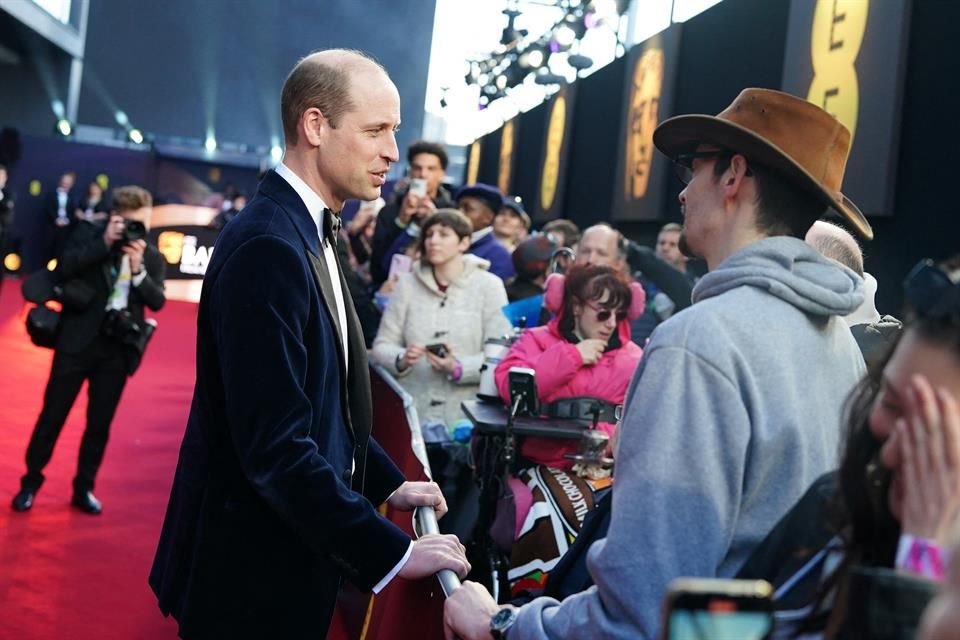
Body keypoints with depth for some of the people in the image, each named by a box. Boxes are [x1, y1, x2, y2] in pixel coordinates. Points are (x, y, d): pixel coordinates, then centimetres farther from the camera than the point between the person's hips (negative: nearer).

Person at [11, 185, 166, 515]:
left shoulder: (152, 257, 6)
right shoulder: (89, 235, 1)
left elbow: (157, 301, -3)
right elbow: (62, 269, -12)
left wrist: (138, 269, -17)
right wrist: (104, 243, -16)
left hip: (118, 347, 2)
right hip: (78, 339, -2)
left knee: (100, 423, 8)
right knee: (53, 414, 5)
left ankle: (83, 488, 21)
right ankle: (30, 482, 19)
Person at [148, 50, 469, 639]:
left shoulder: (307, 231, 7)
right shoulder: (269, 246, -24)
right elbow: (277, 446, -28)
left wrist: (387, 482, 9)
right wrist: (392, 554, -23)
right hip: (254, 572, -9)